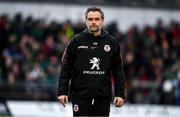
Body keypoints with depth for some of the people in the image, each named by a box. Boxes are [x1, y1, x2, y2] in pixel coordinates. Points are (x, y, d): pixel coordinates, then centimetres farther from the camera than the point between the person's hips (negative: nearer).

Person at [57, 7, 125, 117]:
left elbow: (118, 70, 8)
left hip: (103, 97, 2)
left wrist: (120, 94, 3)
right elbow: (66, 68, 1)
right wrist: (62, 92, -5)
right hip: (80, 95, -2)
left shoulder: (112, 42, 5)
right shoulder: (76, 41, 0)